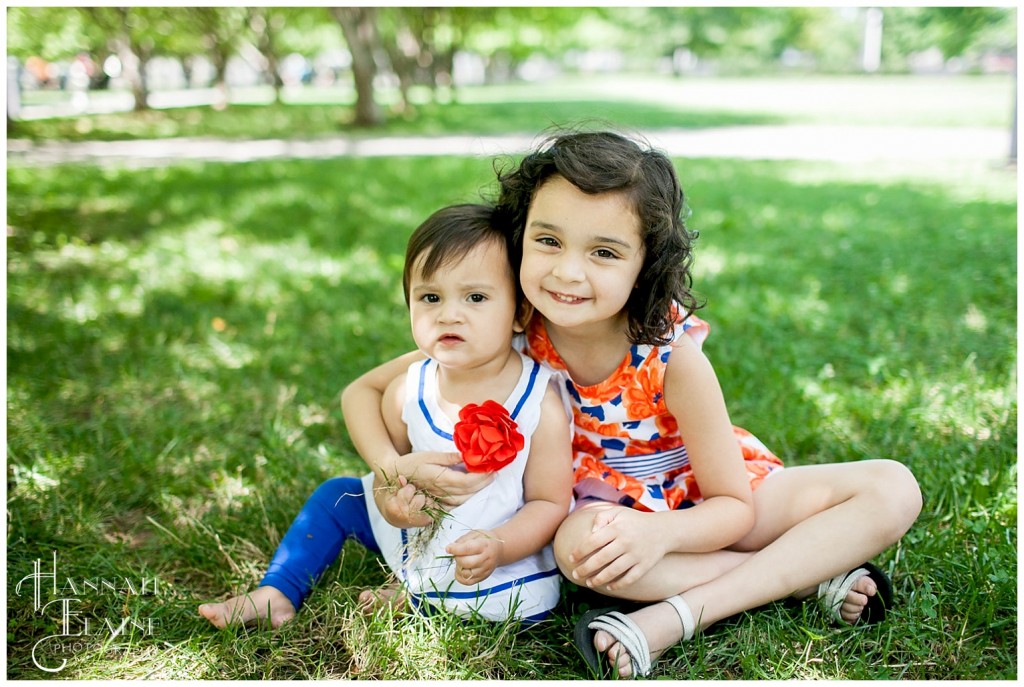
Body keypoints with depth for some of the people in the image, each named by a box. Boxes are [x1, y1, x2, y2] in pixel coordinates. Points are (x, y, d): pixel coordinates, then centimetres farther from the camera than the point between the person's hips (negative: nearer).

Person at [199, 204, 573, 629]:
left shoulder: (542, 405, -24)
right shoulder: (406, 393, -13)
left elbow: (550, 502, -17)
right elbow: (389, 467, -1)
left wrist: (498, 546, -35)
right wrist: (391, 502, -25)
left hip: (506, 558, -4)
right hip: (419, 530, 4)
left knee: (530, 601, -29)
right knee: (336, 496, 6)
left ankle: (415, 595, -4)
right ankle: (276, 595, 18)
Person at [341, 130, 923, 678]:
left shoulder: (674, 355, -27)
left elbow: (735, 507, -19)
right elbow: (362, 391, -12)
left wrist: (657, 533, -39)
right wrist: (394, 467, -31)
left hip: (700, 509, 0)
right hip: (606, 504, 0)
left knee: (893, 489, -18)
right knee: (578, 546, -38)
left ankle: (676, 616, -29)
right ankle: (815, 576, -20)